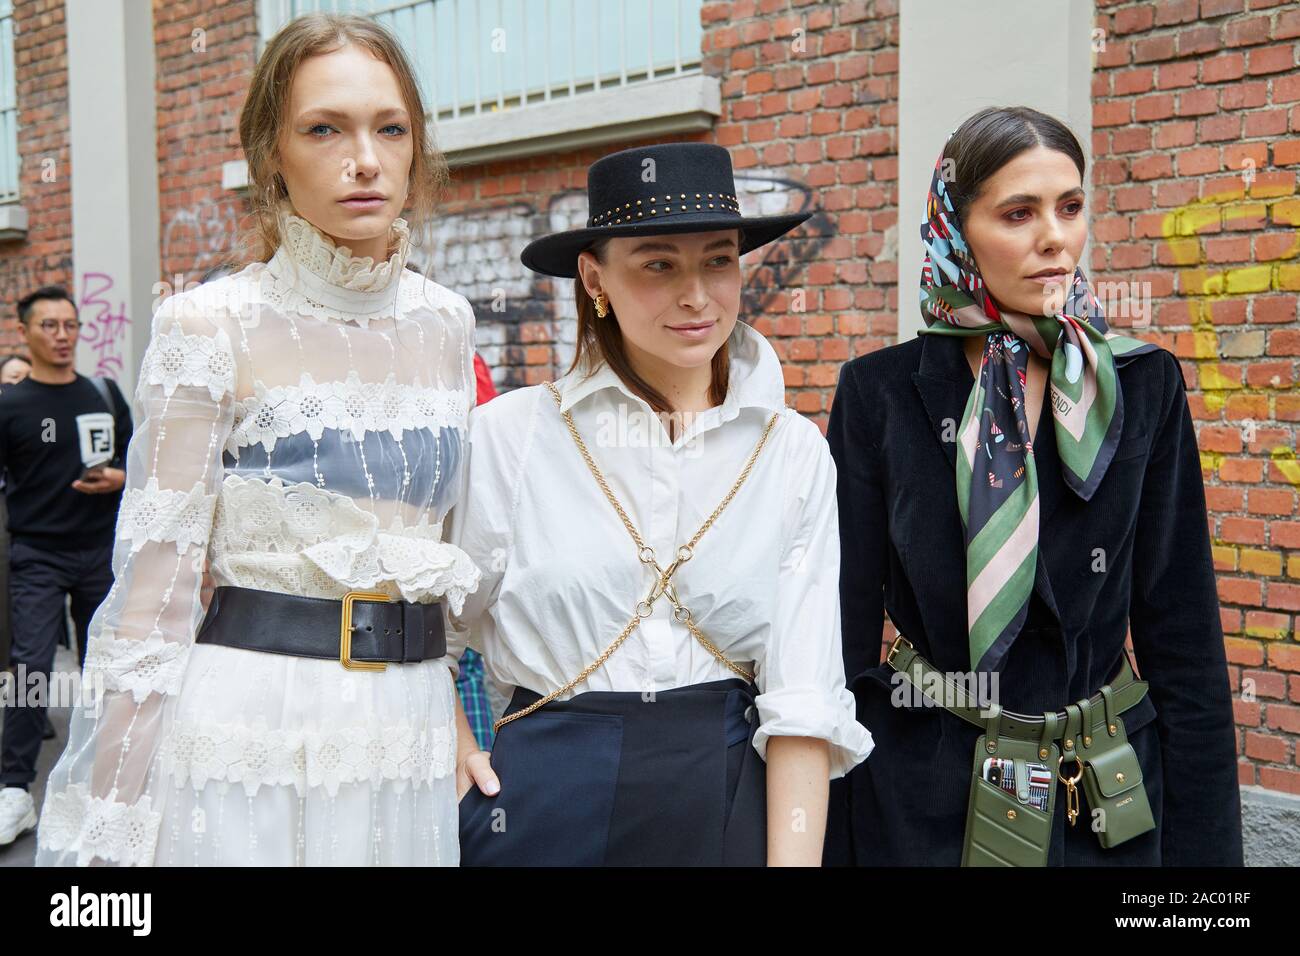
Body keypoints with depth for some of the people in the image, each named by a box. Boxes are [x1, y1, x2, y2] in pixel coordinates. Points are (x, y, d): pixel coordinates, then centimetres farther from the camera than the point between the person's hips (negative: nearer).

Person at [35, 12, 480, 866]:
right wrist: (112, 825, -11)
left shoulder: (447, 323, 4)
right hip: (246, 729, -4)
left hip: (410, 730, 5)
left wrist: (452, 703, 14)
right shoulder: (212, 327, -9)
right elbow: (158, 577, -10)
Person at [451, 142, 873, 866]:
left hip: (728, 803, 1)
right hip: (545, 803, -1)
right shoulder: (508, 436, -7)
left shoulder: (795, 452, -3)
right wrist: (454, 752, -2)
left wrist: (793, 858, -13)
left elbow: (802, 698, -7)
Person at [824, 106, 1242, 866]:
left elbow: (1183, 638, -1)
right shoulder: (880, 393, -6)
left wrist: (1202, 843, -4)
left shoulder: (1144, 387, -2)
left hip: (1108, 800, 2)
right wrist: (829, 837, -5)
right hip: (918, 797, -1)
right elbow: (845, 631, -4)